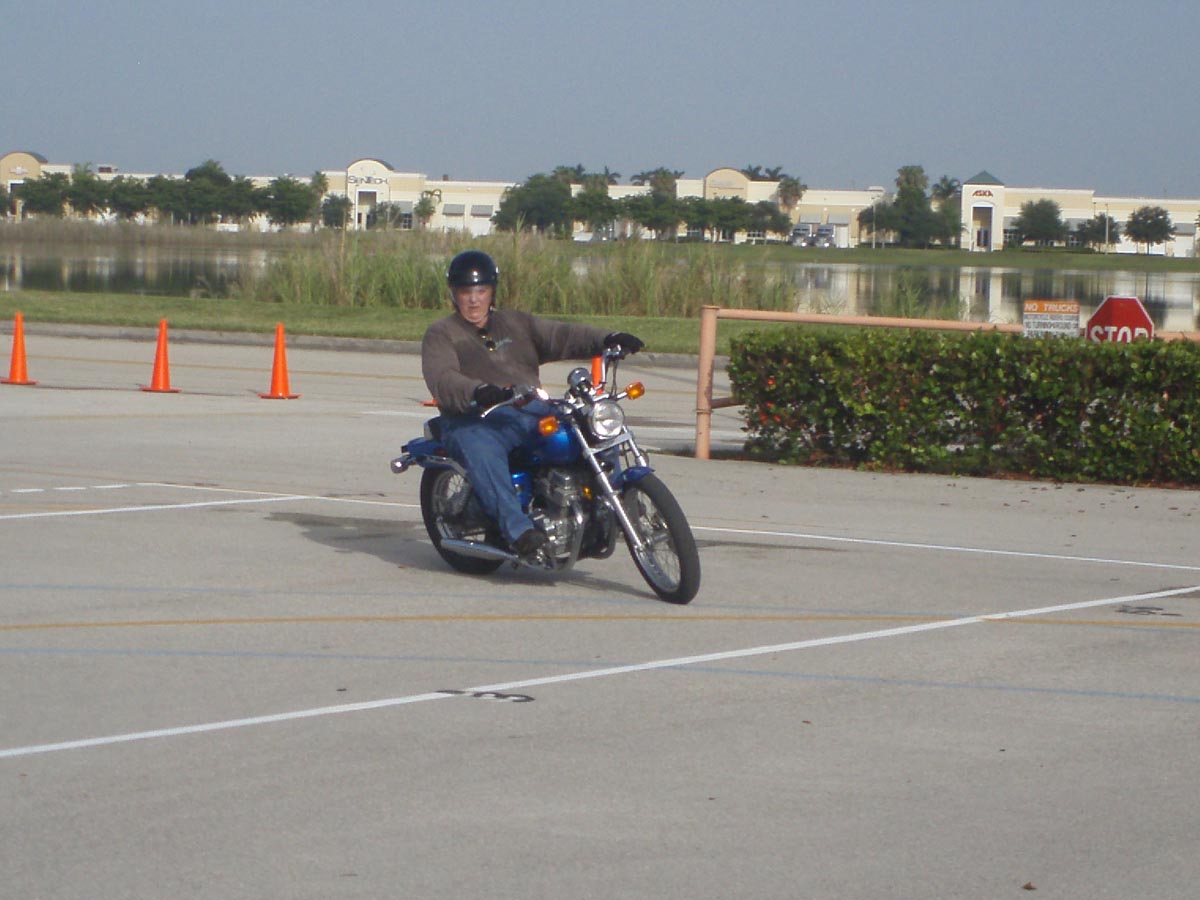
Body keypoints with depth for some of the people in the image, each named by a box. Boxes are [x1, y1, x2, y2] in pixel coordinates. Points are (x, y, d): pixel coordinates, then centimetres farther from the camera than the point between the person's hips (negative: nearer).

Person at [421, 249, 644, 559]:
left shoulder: (516, 323, 26)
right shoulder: (441, 334, 8)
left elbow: (560, 336, 16)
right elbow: (442, 380, -10)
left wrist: (607, 339, -3)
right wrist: (479, 392, -32)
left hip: (533, 411, 6)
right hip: (477, 420, -5)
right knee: (481, 450, -40)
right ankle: (518, 530, -51)